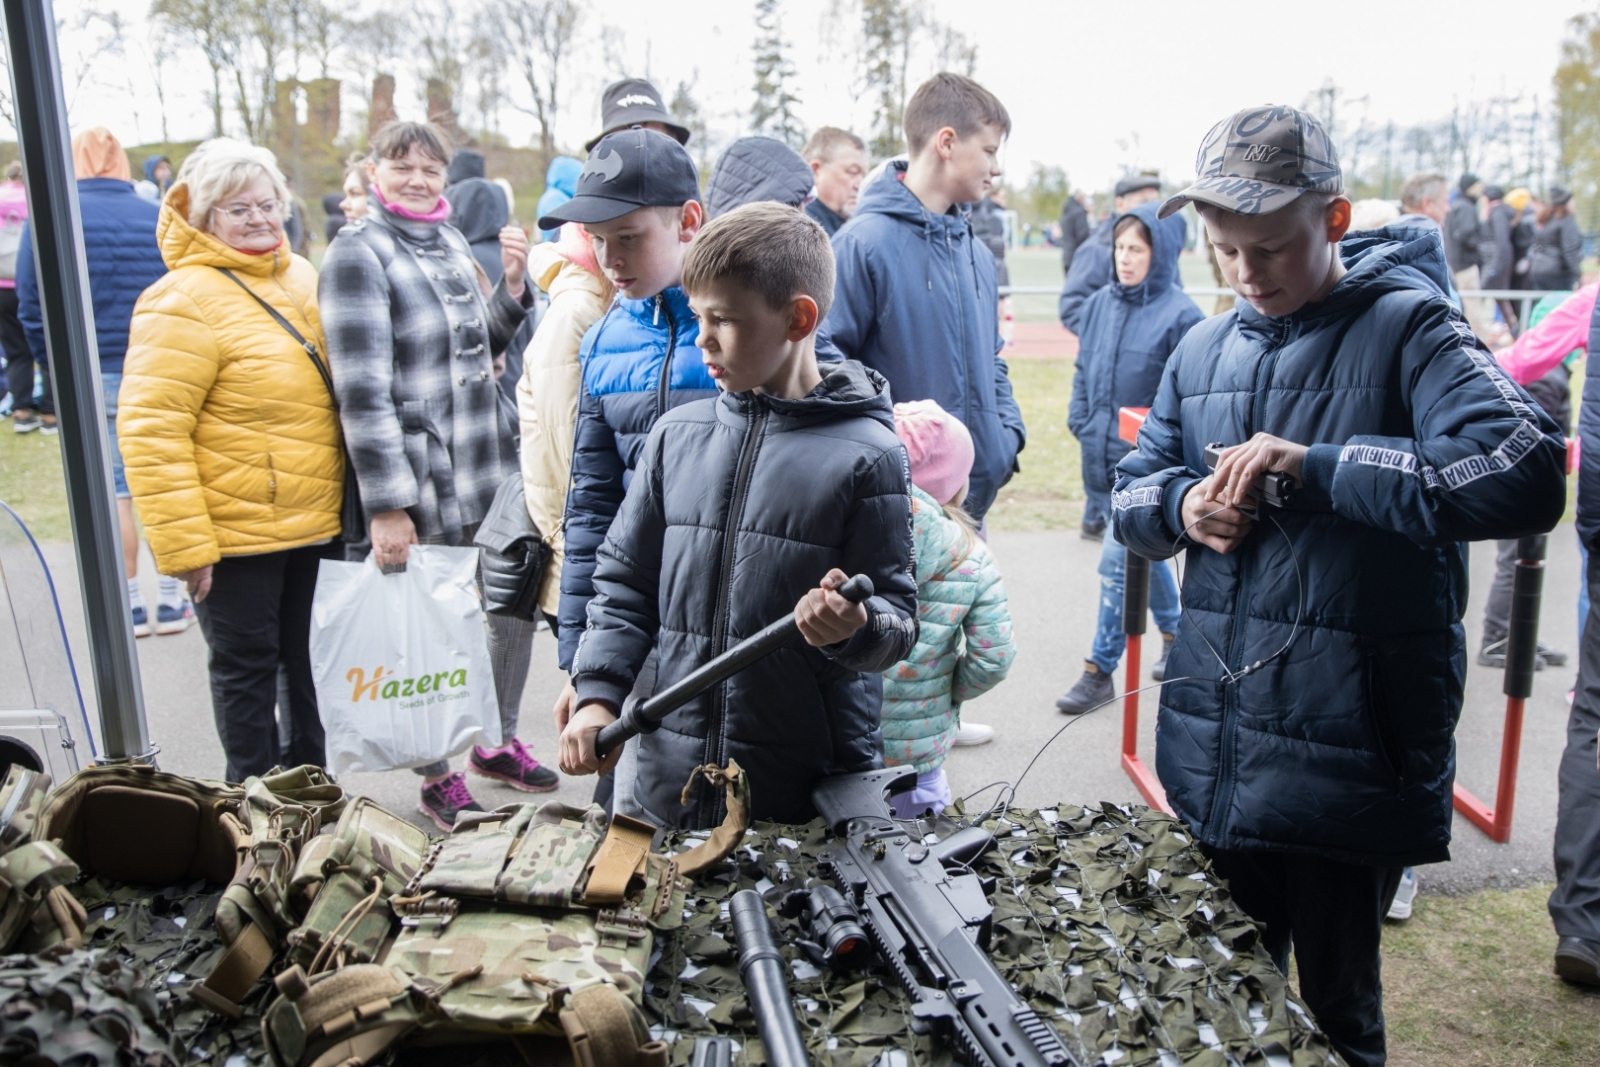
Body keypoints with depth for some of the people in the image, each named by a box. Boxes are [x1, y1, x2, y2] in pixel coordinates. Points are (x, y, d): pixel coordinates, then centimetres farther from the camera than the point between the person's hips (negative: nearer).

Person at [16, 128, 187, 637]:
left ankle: (129, 606, 14)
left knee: (111, 491, 8)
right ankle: (170, 601, 16)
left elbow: (31, 306, -4)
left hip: (89, 380, -1)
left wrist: (54, 365, 9)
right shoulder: (158, 218, -3)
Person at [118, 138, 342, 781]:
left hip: (317, 523, 7)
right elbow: (151, 430, -19)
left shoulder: (302, 278, 8)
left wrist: (350, 506, 17)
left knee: (309, 661, 19)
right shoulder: (184, 300, -15)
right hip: (237, 532, -7)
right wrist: (183, 544, -21)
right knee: (246, 668, 8)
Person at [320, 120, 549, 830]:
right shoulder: (358, 252, -9)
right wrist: (386, 504, -19)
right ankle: (438, 778, 24)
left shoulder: (450, 241, 12)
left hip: (488, 470, 7)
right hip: (418, 482, -7)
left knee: (516, 607, 14)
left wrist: (513, 286, 5)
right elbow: (362, 388, -16)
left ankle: (497, 742, 35)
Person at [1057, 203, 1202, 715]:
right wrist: (1080, 423, 7)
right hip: (1101, 457, 6)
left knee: (1118, 561, -7)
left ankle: (1100, 670, 6)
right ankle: (1174, 631, 42)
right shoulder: (1099, 304, 5)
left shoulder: (1180, 315, -12)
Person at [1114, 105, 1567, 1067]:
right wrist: (1181, 505, -8)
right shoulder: (1203, 351, 8)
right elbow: (1132, 492, 14)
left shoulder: (1408, 328, -10)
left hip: (1347, 765, -5)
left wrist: (1318, 468, -25)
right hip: (1213, 761, 5)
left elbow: (1527, 475, -24)